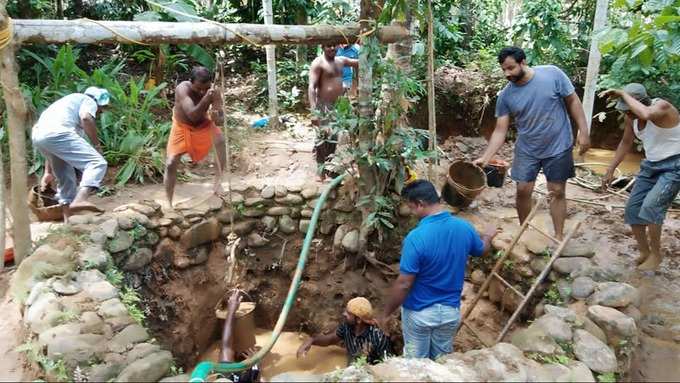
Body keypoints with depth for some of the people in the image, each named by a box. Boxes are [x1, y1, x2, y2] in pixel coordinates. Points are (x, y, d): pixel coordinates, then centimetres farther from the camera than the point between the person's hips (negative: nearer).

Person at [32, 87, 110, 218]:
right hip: (57, 133, -9)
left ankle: (68, 219, 25)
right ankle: (79, 201, -35)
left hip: (38, 135, 9)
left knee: (65, 177, 21)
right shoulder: (89, 101, 17)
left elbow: (52, 144, 37)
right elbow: (86, 118, -11)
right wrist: (96, 145, -1)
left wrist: (48, 172, 37)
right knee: (97, 163, -13)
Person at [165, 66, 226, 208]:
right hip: (182, 126, -1)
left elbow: (221, 120, -28)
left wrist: (216, 118, -51)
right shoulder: (182, 89, -33)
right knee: (171, 164, -6)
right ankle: (169, 203, 11)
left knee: (220, 140, -31)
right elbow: (192, 115, -45)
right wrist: (206, 98, -59)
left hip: (203, 124, 1)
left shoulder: (214, 91, -26)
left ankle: (218, 181, -16)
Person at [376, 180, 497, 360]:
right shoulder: (464, 227, -11)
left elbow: (404, 284, -24)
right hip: (451, 310, 5)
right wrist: (488, 235, 35)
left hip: (419, 313, -4)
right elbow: (482, 249, 12)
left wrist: (385, 314, -11)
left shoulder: (416, 237, -29)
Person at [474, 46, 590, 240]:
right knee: (523, 191, 3)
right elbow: (500, 130, -8)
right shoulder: (505, 96, -9)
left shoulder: (552, 74, -14)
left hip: (558, 147, -1)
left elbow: (573, 101, -5)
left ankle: (559, 236, 21)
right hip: (527, 150, 2)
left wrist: (583, 131, -9)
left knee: (557, 192, 7)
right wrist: (486, 157, -18)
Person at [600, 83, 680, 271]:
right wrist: (610, 170, 10)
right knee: (632, 208, 3)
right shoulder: (630, 116, -3)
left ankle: (656, 254, -1)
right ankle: (644, 252, 20)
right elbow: (626, 142, 12)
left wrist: (623, 93, -37)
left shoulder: (662, 107, -24)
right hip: (651, 166, 8)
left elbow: (645, 114, -50)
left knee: (650, 206, -22)